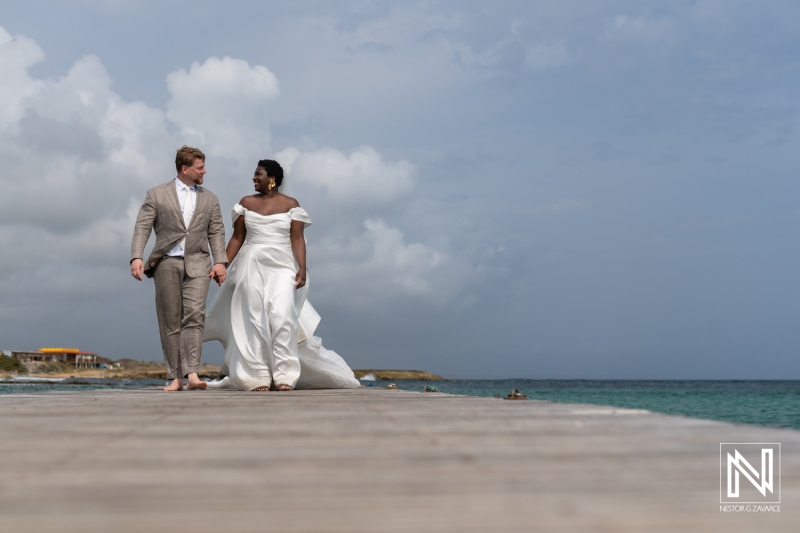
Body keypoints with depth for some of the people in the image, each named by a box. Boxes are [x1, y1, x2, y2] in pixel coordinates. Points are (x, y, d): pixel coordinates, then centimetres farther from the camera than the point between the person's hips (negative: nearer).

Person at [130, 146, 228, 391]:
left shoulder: (210, 199, 15)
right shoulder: (157, 194, 6)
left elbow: (217, 233, 10)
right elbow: (142, 228, 0)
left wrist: (220, 261, -4)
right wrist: (136, 257, -14)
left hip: (197, 264, 1)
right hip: (167, 263, -1)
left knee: (194, 316, -16)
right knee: (170, 322, 1)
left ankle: (192, 373, -22)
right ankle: (175, 378, 6)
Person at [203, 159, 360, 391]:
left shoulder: (290, 204, 2)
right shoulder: (246, 203, 8)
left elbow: (297, 239, -4)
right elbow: (237, 238, 8)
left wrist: (302, 268, -15)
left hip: (282, 267, -2)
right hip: (252, 267, 2)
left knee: (281, 317, -15)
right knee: (254, 321, 0)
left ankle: (284, 377, -10)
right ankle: (258, 377, 4)